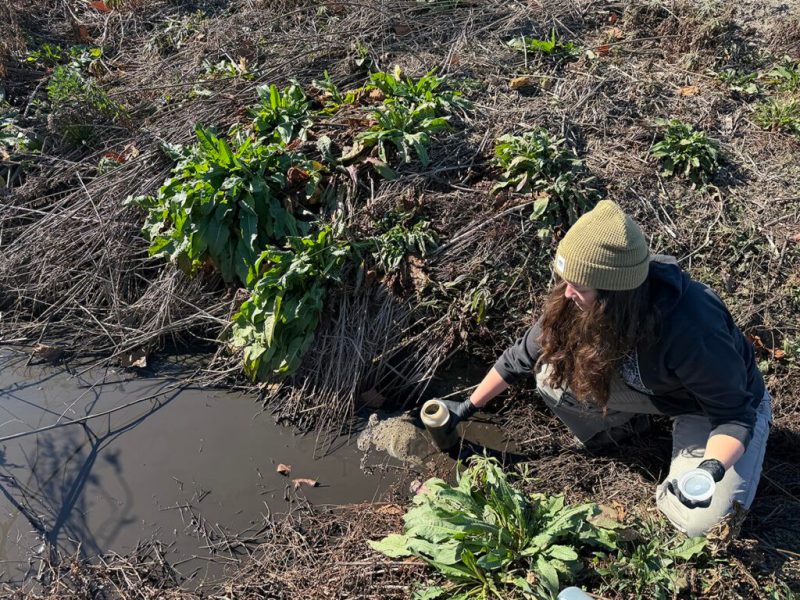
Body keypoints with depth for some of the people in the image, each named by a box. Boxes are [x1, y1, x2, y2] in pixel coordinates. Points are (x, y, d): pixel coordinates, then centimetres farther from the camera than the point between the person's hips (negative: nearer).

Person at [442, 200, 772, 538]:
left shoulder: (691, 329, -41)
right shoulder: (575, 303, -24)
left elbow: (735, 415, -27)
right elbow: (524, 355, -8)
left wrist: (711, 469, -46)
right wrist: (468, 408, -3)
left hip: (731, 403, -4)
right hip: (654, 387, 5)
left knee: (700, 521, -24)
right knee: (554, 375, -19)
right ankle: (623, 424, 8)